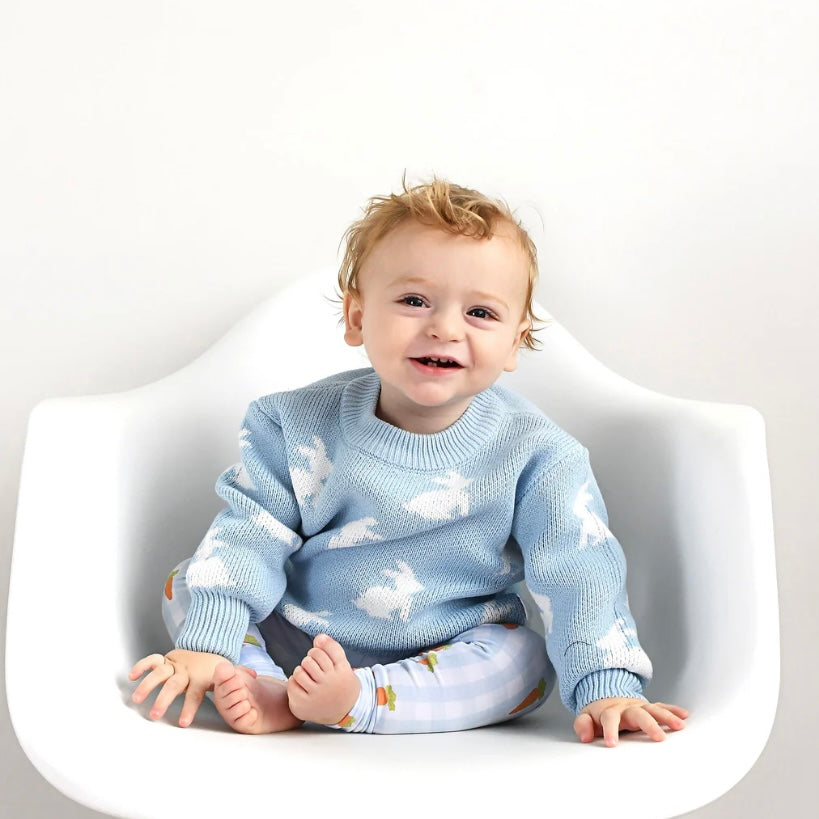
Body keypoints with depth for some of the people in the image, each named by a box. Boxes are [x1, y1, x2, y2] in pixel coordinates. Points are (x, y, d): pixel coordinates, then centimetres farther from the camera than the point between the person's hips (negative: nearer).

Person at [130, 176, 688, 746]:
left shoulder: (536, 455, -14)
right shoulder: (297, 426, -10)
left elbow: (578, 572, -16)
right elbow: (251, 533, -8)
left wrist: (607, 686, -28)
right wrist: (207, 643, -18)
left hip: (446, 653, -1)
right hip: (290, 638, 1)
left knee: (526, 660, -27)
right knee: (187, 587, -8)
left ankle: (357, 700, -30)